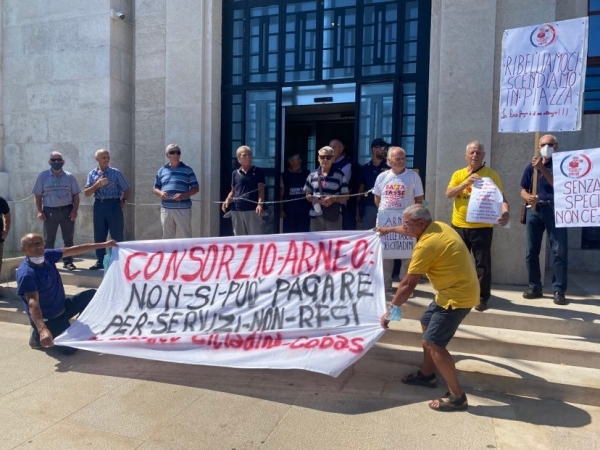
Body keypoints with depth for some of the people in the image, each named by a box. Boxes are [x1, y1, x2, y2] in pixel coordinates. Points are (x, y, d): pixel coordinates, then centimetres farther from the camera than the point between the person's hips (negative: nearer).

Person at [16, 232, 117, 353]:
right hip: (48, 320, -8)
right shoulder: (26, 274, -29)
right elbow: (33, 303, -39)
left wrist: (104, 245, 0)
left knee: (91, 295, 6)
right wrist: (42, 329, -52)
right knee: (69, 347, -15)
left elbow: (73, 250, -1)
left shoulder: (47, 255, -6)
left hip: (62, 307, 8)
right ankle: (37, 336, 11)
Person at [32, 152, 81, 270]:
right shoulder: (43, 176, 4)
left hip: (67, 210, 1)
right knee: (49, 240, 5)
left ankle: (68, 262, 14)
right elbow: (38, 195, 5)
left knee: (68, 239, 5)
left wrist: (75, 210, -6)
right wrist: (40, 211, -5)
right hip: (50, 211, -1)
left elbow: (75, 195, 5)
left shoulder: (69, 176, 6)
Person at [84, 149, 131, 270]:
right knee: (99, 235, 8)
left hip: (113, 205, -3)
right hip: (99, 205, 3)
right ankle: (100, 261, 18)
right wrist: (97, 184, -13)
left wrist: (123, 201, -5)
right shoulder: (92, 174, 7)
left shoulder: (116, 173, -1)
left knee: (117, 235, -1)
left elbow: (127, 189, 5)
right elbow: (86, 193, 1)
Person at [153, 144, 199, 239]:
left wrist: (183, 195, -14)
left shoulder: (187, 170, 4)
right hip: (166, 209, 4)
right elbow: (156, 188, 19)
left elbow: (196, 188, 2)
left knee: (185, 237, -4)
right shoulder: (161, 171, 14)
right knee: (167, 237, 9)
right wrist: (160, 193, -5)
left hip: (183, 209, -3)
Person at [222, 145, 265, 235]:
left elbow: (261, 190, -2)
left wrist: (260, 204, -18)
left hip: (253, 210, -3)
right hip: (237, 211, 4)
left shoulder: (258, 172, 5)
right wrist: (227, 200, -1)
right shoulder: (235, 173, 13)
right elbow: (233, 191, 19)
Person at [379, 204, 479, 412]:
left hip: (458, 296, -10)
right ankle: (427, 375, 33)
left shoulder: (426, 245, -24)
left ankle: (457, 396, -2)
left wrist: (390, 310, -12)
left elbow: (408, 285, -20)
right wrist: (391, 229, 41)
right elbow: (412, 230, 28)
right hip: (456, 290, 11)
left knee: (433, 342, -10)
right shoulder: (437, 227, 3)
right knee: (427, 324, 21)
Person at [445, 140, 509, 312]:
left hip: (482, 226, -3)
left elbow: (500, 197, -5)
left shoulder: (492, 174, 0)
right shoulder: (458, 174, 8)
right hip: (459, 226, 3)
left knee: (482, 263, 1)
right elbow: (449, 194, -5)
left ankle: (483, 297, 11)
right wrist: (467, 182, -19)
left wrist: (505, 211, -26)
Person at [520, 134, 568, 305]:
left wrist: (542, 168, -22)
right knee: (531, 251, 5)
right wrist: (527, 197, -10)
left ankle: (559, 290, 0)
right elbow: (523, 190, 13)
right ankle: (535, 287, 15)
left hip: (554, 210, -3)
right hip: (534, 210, 3)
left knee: (559, 251, -6)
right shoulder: (531, 167, 12)